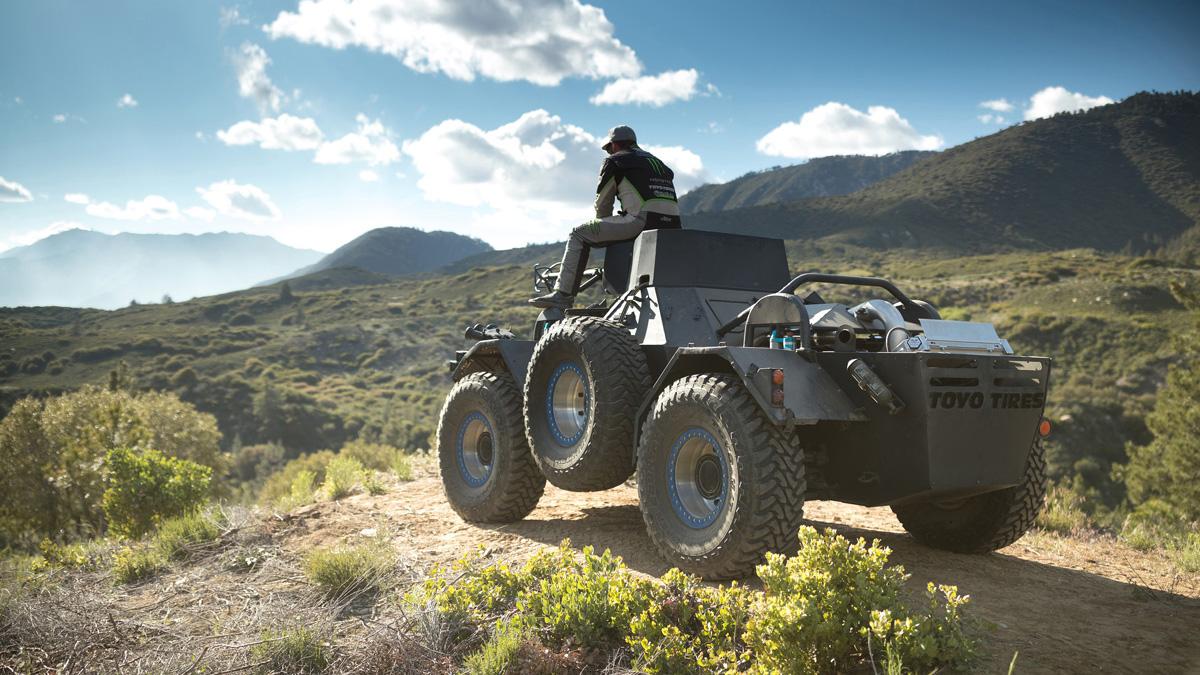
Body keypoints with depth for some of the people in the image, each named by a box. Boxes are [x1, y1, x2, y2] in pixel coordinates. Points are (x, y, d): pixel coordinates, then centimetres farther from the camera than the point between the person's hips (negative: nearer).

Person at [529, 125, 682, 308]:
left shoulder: (615, 161, 12)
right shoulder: (658, 162, 32)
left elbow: (602, 205, 14)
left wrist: (606, 230, 33)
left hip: (643, 220, -7)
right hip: (672, 227, 7)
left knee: (579, 234, 4)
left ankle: (562, 294, -5)